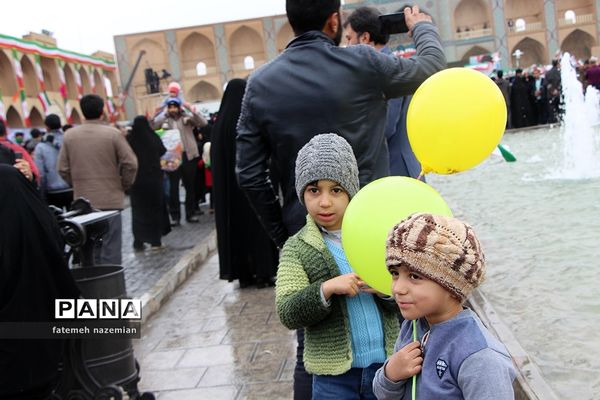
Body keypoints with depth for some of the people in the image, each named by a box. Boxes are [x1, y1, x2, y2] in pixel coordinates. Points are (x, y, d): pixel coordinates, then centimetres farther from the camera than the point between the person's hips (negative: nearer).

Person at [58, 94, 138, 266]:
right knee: (110, 246, 2)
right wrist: (124, 185, 7)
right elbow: (130, 163, -9)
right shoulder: (113, 133, -9)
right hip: (110, 200, -3)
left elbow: (63, 169, 4)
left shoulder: (70, 135, 1)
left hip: (82, 201, 4)